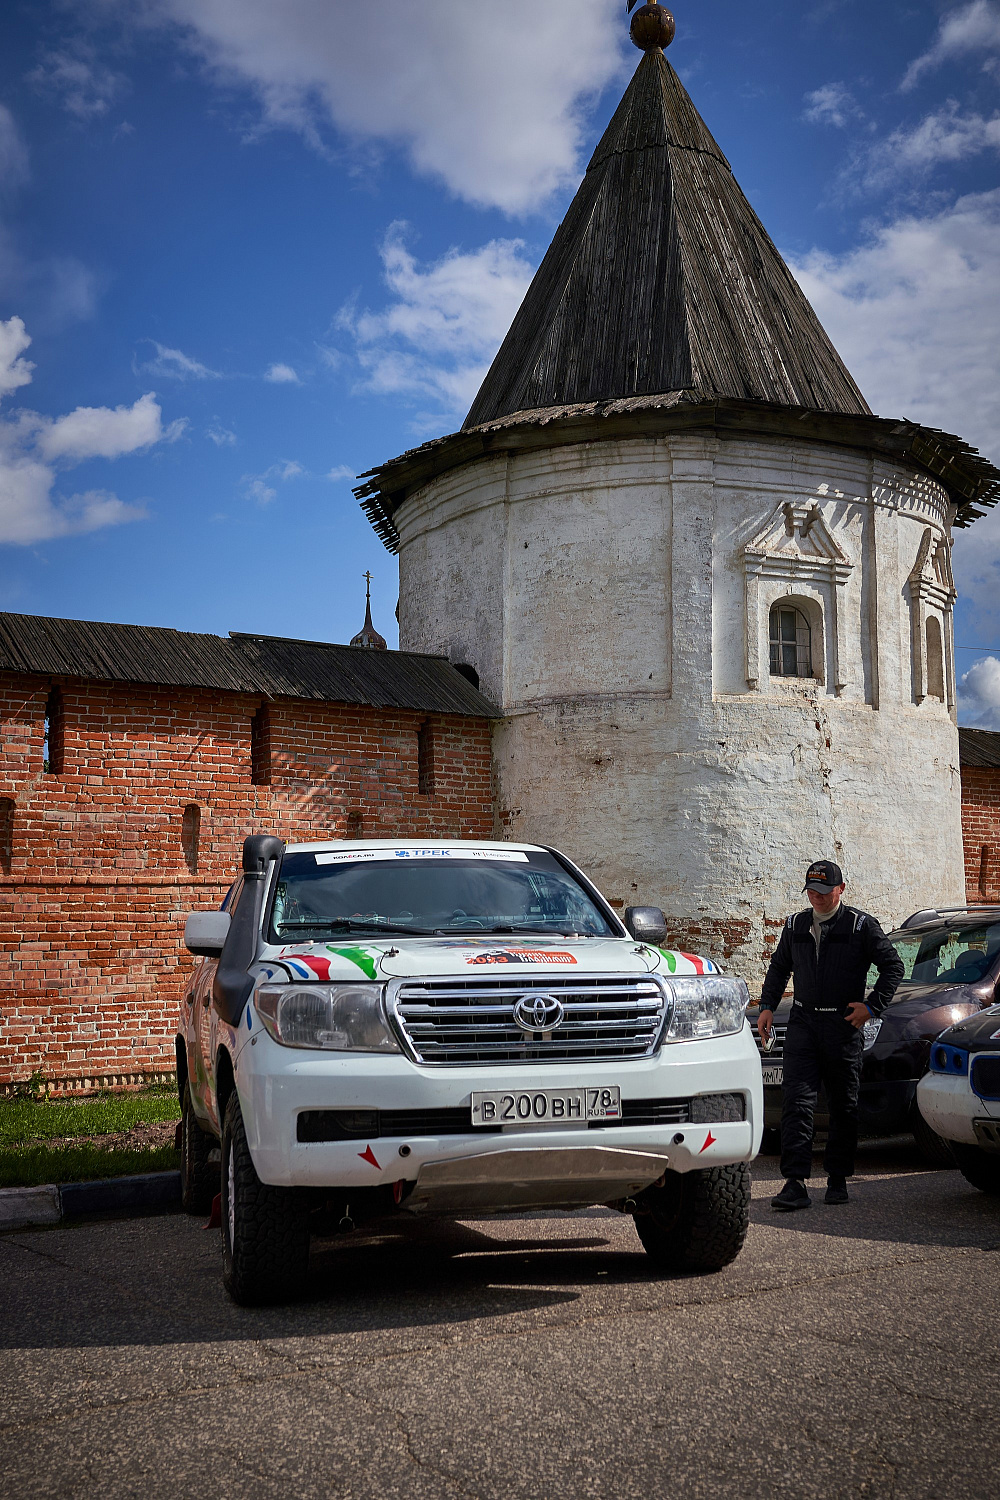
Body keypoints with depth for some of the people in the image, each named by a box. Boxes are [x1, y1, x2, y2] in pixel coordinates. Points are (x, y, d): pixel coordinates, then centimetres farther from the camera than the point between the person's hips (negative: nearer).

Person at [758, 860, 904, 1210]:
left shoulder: (860, 925, -1)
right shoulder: (795, 926, 11)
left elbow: (893, 965, 2)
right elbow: (779, 968, 24)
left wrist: (872, 1005, -7)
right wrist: (767, 1006, 14)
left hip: (844, 1025, -2)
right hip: (802, 1023, 3)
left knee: (843, 1106, 6)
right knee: (796, 1101, -9)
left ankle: (837, 1179, 19)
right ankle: (795, 1183, -11)